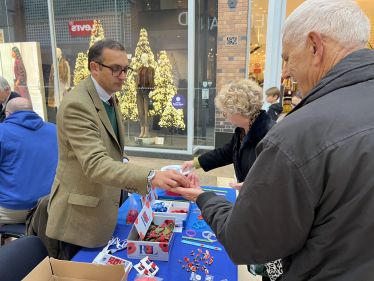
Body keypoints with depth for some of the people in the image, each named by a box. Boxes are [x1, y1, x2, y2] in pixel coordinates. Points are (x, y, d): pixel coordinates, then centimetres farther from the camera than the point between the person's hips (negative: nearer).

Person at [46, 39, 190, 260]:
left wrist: (123, 161, -3)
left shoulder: (109, 98, 4)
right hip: (82, 217, -8)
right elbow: (94, 164, -35)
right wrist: (150, 177, -47)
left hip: (106, 207, 8)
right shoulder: (76, 104, -25)